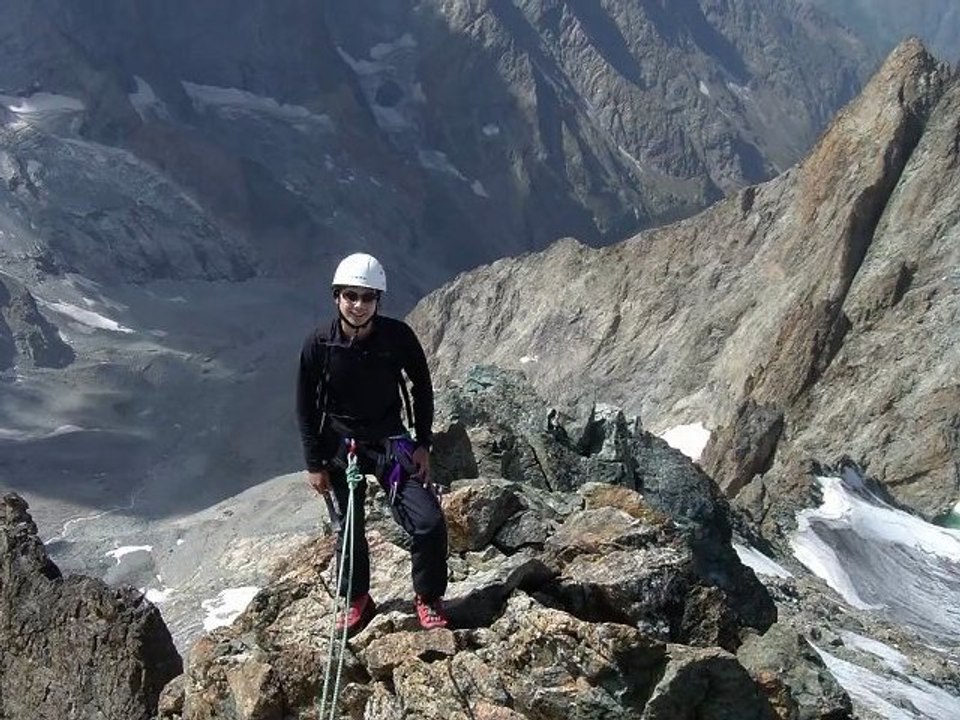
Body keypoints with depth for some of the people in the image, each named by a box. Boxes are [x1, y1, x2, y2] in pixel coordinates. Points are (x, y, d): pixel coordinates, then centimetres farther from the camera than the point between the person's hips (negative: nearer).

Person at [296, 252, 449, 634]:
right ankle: (357, 601, 33)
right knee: (348, 531, 9)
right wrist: (314, 464, -4)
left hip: (389, 441, 0)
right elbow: (306, 408, -4)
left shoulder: (398, 336, -15)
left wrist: (423, 444, -2)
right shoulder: (318, 345, -15)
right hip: (339, 446, 0)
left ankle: (428, 598, 14)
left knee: (429, 522, -9)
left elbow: (422, 388, 1)